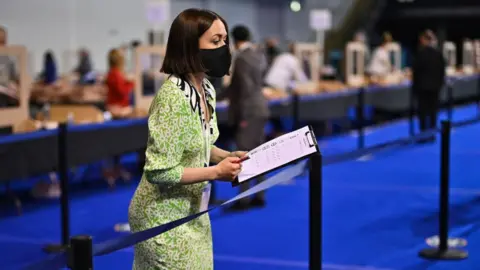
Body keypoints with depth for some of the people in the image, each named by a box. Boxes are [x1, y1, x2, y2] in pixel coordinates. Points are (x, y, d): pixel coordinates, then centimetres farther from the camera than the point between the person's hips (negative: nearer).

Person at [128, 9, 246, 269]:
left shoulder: (206, 89, 2)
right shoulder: (173, 96, -25)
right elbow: (159, 171, -25)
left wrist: (228, 156, -1)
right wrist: (216, 172, -23)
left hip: (192, 213, 8)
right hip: (165, 217, -8)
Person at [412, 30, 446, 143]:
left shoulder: (421, 52, -13)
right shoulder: (438, 53, 2)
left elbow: (416, 70, -10)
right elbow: (442, 70, 7)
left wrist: (414, 85, -1)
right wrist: (440, 83, 16)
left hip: (422, 85, -4)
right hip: (435, 86, 5)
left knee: (423, 111, 1)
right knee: (433, 110, 9)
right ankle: (431, 135, 12)